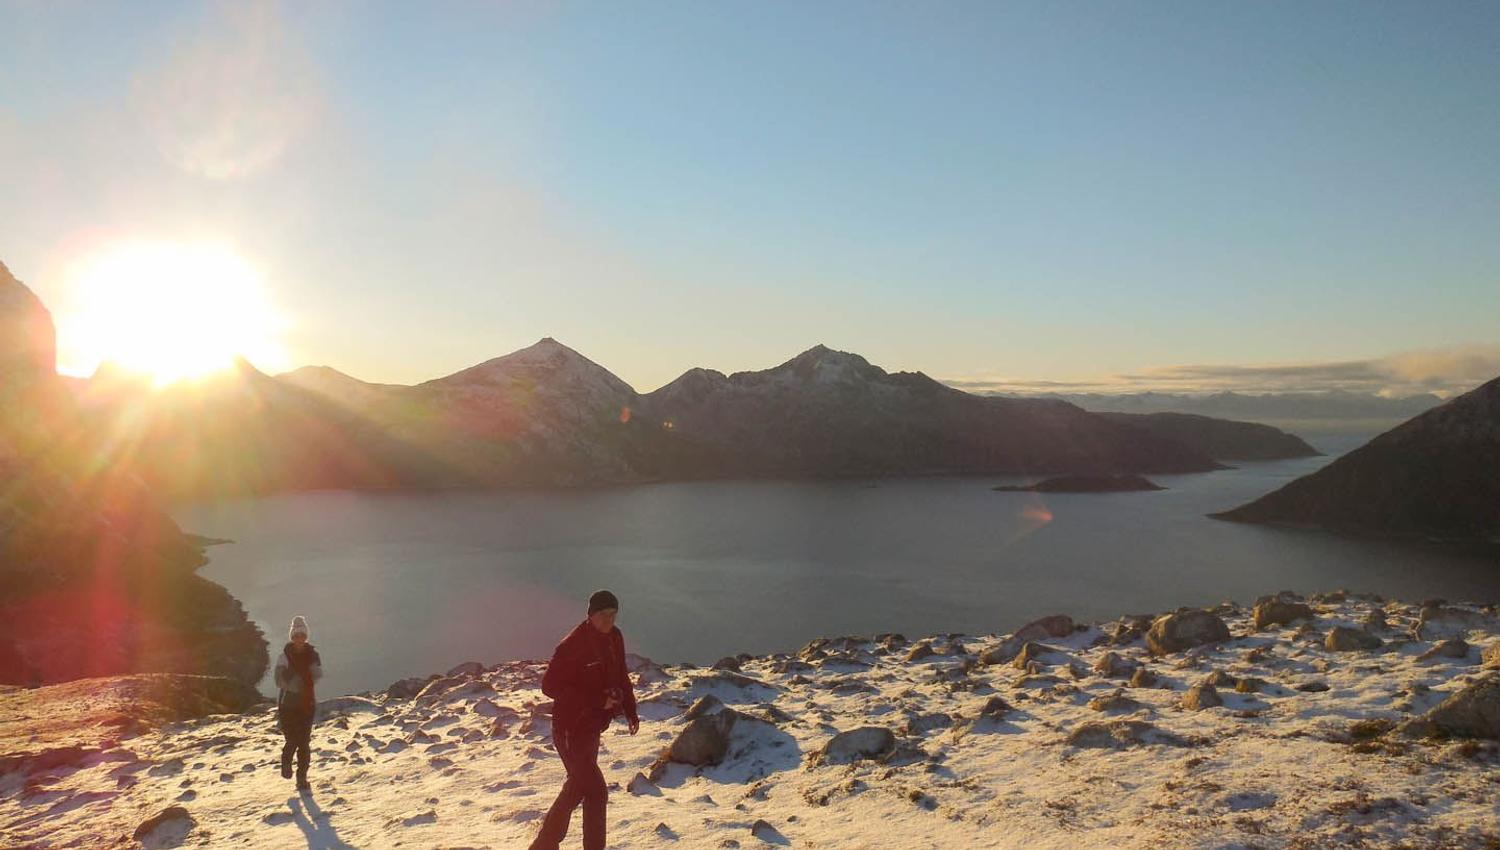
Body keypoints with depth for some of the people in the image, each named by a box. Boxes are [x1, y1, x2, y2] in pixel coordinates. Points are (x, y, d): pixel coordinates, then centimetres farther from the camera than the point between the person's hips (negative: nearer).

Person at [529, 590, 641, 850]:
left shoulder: (614, 639, 2)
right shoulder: (573, 645, -22)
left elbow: (621, 677, 14)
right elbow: (550, 685, -22)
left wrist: (631, 712, 8)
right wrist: (597, 699, -25)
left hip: (593, 726, 9)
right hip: (571, 728, -9)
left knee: (578, 785, 20)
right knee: (595, 791, -7)